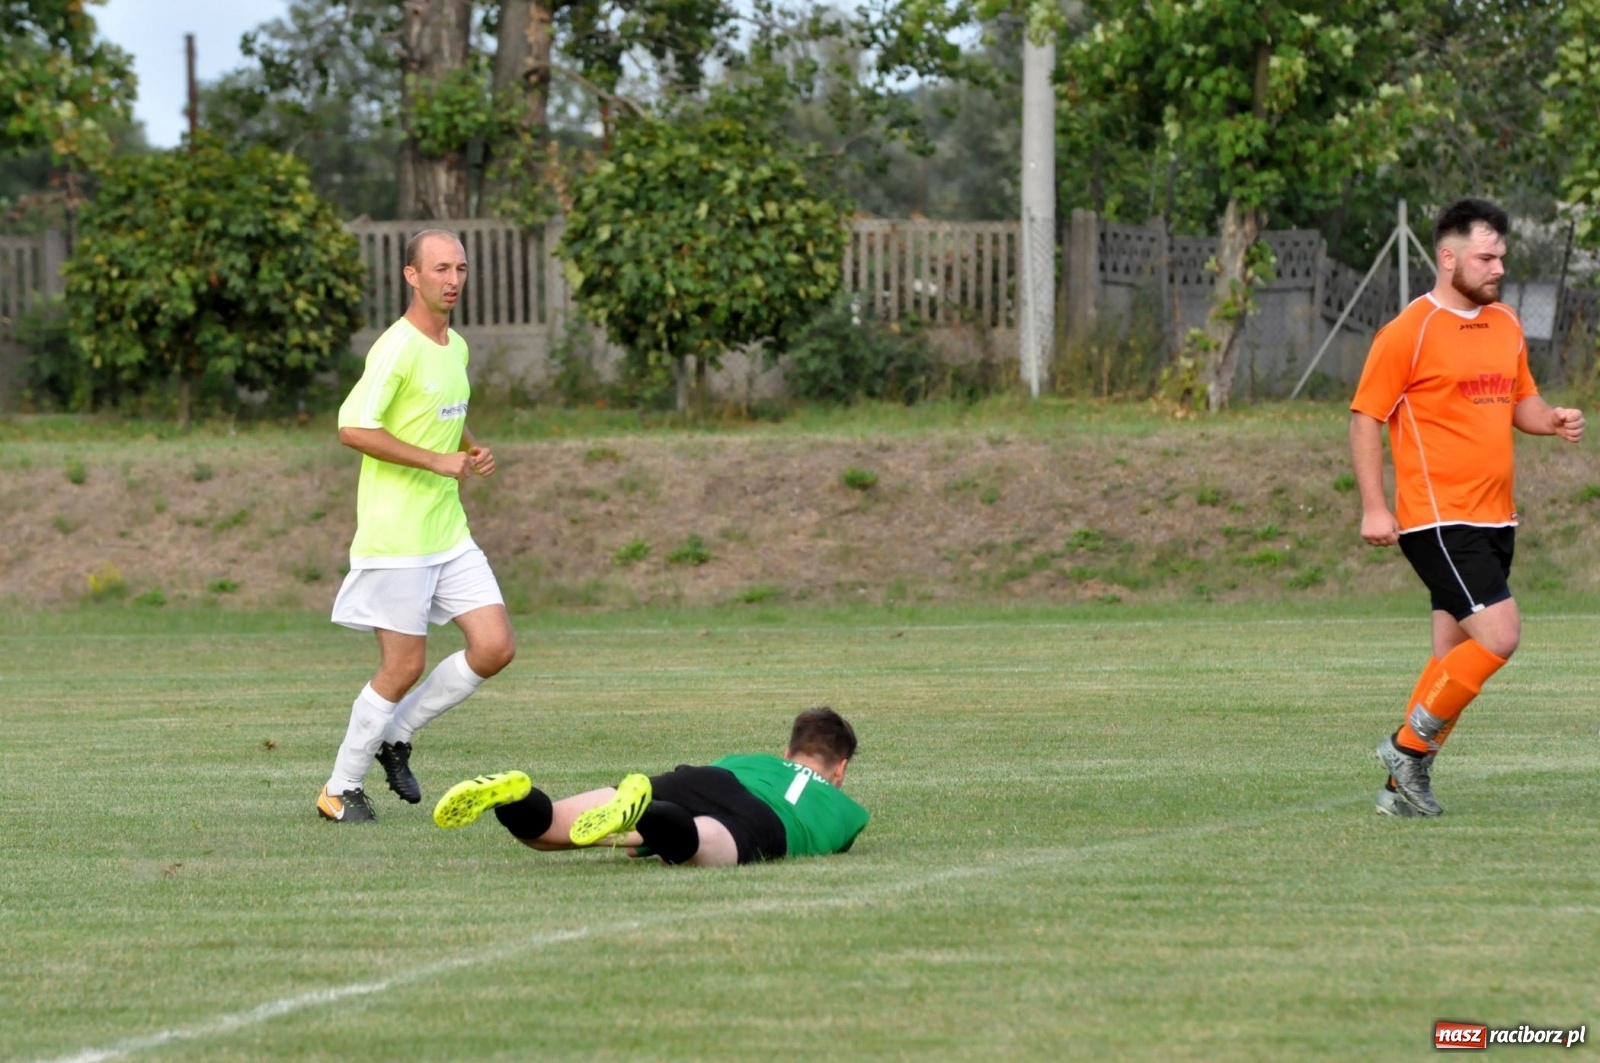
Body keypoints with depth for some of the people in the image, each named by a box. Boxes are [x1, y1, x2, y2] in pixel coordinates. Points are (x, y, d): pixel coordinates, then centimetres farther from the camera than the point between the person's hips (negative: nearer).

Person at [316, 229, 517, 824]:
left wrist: (473, 451, 8)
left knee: (496, 647, 0)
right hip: (396, 536, -8)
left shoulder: (457, 349, 12)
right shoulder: (398, 349, -15)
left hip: (448, 533, 8)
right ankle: (341, 790, 11)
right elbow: (353, 429, -23)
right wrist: (437, 460, -21)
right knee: (405, 666, -5)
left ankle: (395, 737, 18)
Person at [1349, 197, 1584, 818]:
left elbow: (1520, 401, 25)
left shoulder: (1505, 325, 13)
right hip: (1437, 518, -8)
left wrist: (1552, 420, 2)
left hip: (1493, 520, 8)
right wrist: (1374, 508, -14)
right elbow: (1365, 419, -7)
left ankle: (1404, 787, 14)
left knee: (1454, 656, 8)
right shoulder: (1408, 333, -9)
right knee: (1499, 635, -18)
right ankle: (1408, 746, -5)